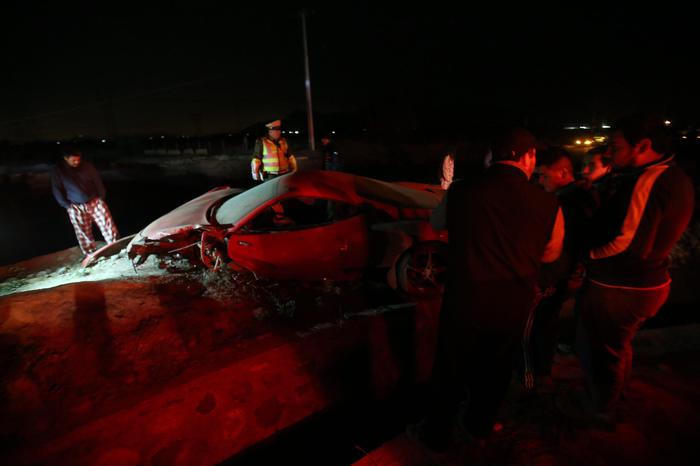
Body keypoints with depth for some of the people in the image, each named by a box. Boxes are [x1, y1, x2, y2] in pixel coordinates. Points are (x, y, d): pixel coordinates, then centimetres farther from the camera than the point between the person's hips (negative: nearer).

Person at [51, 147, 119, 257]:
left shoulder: (87, 165, -8)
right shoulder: (58, 171, -9)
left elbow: (97, 181, 2)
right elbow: (57, 190, -3)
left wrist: (101, 197, 0)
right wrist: (67, 205, -6)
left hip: (95, 201, 0)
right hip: (76, 207, 0)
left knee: (107, 224, -3)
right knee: (83, 232, 8)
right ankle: (91, 255, 20)